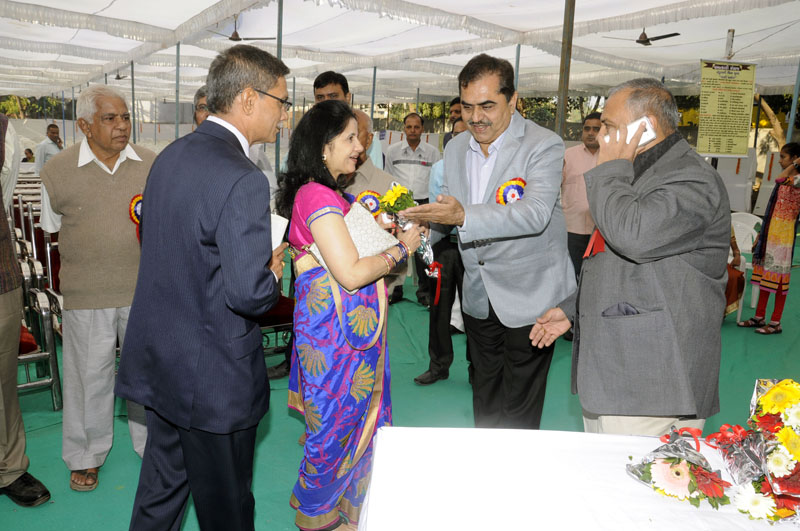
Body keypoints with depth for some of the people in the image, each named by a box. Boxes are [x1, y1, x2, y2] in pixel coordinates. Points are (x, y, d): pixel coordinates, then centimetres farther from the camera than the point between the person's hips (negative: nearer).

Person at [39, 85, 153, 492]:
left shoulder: (151, 163, 1)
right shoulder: (57, 170, -3)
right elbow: (53, 228, 8)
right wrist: (91, 252, 0)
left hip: (145, 288, 2)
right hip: (86, 294, -1)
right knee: (89, 374, 11)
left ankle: (153, 443, 34)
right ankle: (86, 456, 33)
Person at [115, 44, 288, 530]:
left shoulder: (170, 156, 5)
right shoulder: (242, 180, -24)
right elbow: (248, 293, -28)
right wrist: (273, 275, -5)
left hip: (157, 360, 8)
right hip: (213, 377, -8)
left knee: (161, 491, 25)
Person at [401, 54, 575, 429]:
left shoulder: (543, 146, -14)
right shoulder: (456, 148, 6)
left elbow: (535, 213, -30)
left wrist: (464, 216, -41)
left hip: (529, 296, -6)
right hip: (479, 296, 6)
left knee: (517, 413, 3)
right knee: (484, 402, 18)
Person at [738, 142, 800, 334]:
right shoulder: (784, 181, 16)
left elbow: (780, 179, -38)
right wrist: (760, 236, 18)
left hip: (783, 238, -9)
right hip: (769, 235, 9)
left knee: (778, 279, -1)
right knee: (764, 276, 12)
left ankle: (775, 322, 7)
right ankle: (759, 317, 21)